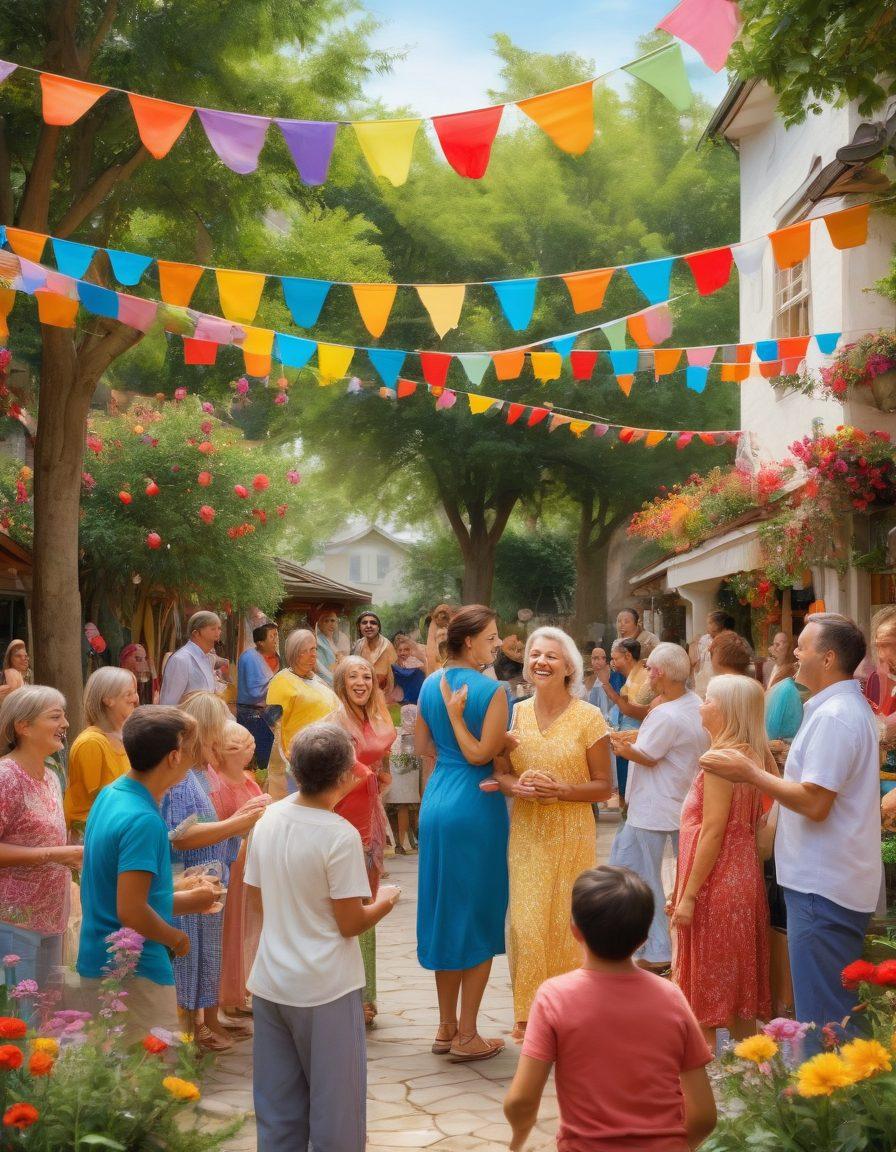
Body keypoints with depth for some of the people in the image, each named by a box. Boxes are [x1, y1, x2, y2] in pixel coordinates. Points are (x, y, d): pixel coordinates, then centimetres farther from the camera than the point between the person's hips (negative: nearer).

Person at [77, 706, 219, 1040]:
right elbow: (131, 912, -27)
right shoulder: (143, 821, -24)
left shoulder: (110, 795, 6)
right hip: (135, 973, -9)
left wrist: (184, 899, 15)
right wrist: (177, 938, -9)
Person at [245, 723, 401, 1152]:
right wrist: (386, 901, 3)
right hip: (324, 988, -6)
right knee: (336, 1105, 8)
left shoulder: (268, 819, 0)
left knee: (277, 1107, 15)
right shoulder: (341, 835, -19)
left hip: (270, 983, 6)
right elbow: (350, 925, -14)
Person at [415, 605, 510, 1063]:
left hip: (436, 800, 7)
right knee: (478, 918, 4)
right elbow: (482, 755, -19)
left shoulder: (431, 684, 6)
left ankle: (446, 1027, 25)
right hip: (476, 805, -7)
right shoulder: (491, 689, -15)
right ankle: (467, 1036, 10)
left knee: (445, 909, 16)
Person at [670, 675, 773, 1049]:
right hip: (744, 875, 9)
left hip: (716, 880, -9)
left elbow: (713, 831, -20)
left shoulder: (720, 758, -18)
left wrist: (688, 894, -18)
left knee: (706, 991, -1)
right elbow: (754, 824, 12)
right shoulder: (756, 756, 8)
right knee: (738, 983, 15)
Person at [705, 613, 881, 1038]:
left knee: (820, 1016, -3)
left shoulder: (832, 716, -20)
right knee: (837, 1006, 18)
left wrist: (751, 774, -15)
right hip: (842, 882, 10)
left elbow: (814, 803, -24)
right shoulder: (851, 706, 13)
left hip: (823, 887, -10)